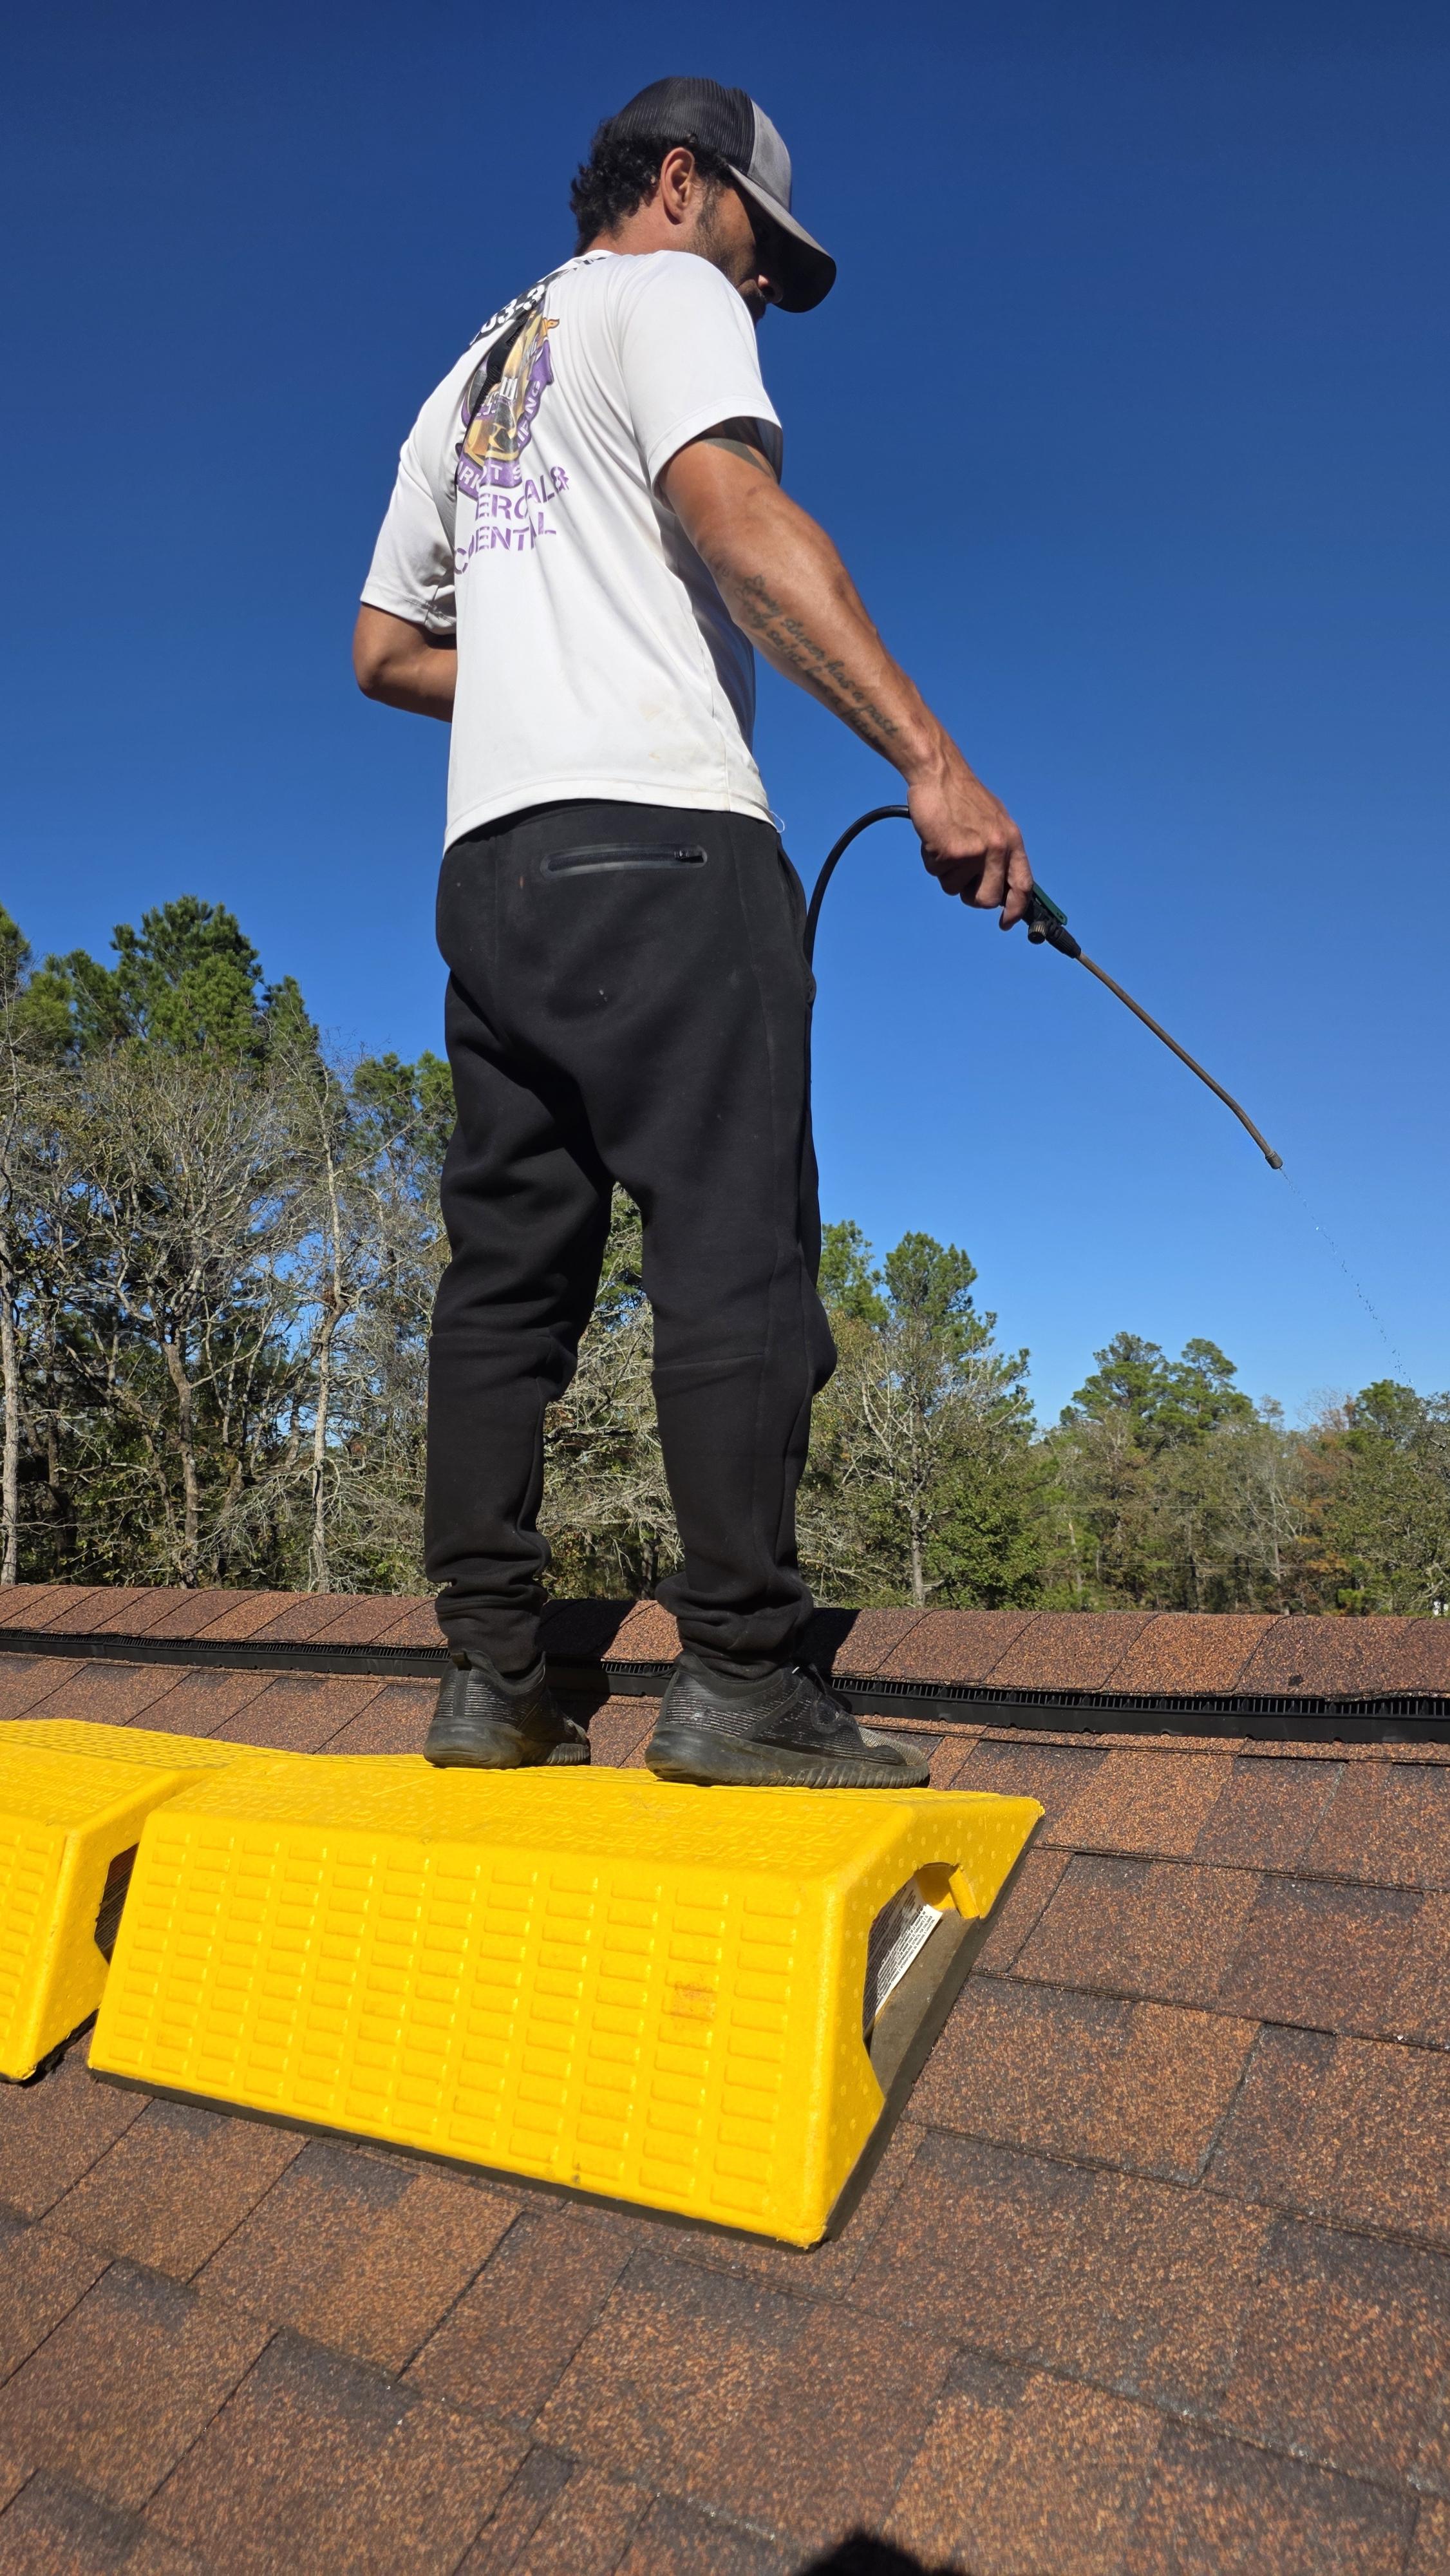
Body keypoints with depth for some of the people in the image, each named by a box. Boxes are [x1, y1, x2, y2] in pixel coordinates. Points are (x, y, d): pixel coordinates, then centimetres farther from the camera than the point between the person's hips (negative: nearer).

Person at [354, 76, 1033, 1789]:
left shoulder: (466, 381, 32)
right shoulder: (665, 296, 9)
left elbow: (385, 649, 31)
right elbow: (736, 515, -12)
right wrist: (930, 760, -19)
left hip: (487, 863, 8)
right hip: (660, 843, -8)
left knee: (505, 1273, 3)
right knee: (735, 1251, -11)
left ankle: (489, 1680, 4)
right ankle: (737, 1679, -13)